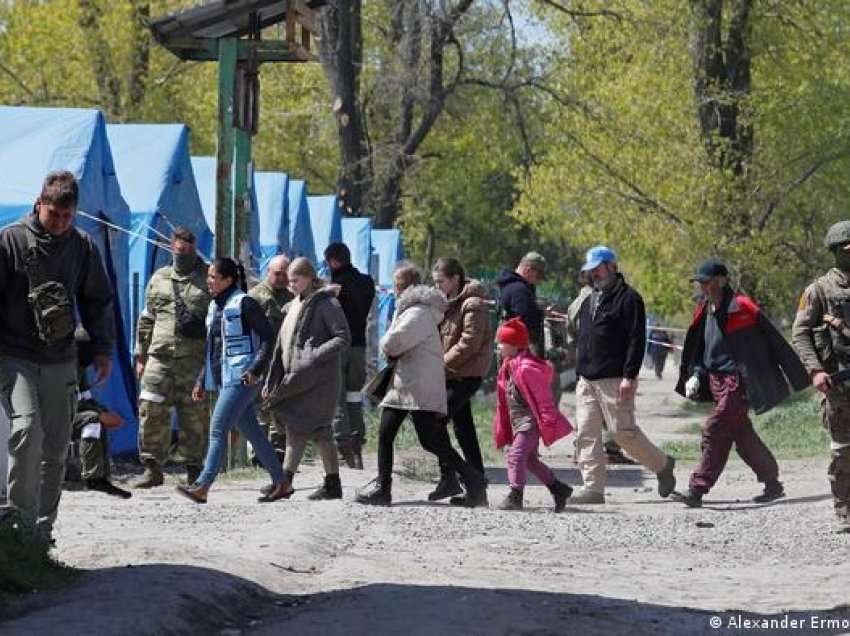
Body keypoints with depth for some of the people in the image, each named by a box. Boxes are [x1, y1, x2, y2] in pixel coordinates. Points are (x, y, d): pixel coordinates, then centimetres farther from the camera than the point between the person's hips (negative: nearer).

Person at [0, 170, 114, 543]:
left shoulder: (82, 247, 7)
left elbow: (98, 300, 17)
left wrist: (103, 349, 12)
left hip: (60, 362, 4)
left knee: (57, 446, 4)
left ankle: (43, 526, 14)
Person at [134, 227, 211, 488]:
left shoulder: (208, 280, 8)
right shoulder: (158, 279, 17)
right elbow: (146, 320, 20)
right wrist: (140, 356, 16)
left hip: (194, 359, -2)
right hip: (160, 356, 2)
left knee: (194, 414, -1)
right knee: (151, 410, -6)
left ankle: (194, 469, 8)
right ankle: (152, 467, 2)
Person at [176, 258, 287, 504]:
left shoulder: (244, 304, -10)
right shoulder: (215, 306, 16)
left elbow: (268, 337, -12)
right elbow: (212, 348, 23)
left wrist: (256, 370, -20)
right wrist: (201, 381, 20)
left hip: (241, 378, -9)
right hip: (223, 378, 9)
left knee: (218, 428, -14)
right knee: (251, 431, 11)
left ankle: (202, 486, -17)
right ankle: (280, 484, 17)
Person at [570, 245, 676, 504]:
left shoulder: (628, 299, -6)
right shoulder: (589, 301, 21)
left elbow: (636, 340, -13)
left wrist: (629, 376, -19)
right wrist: (580, 373, 21)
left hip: (614, 380, -8)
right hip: (587, 381, 8)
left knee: (623, 431, -7)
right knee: (587, 435, 1)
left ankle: (662, 465, 14)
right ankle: (593, 488, 1)